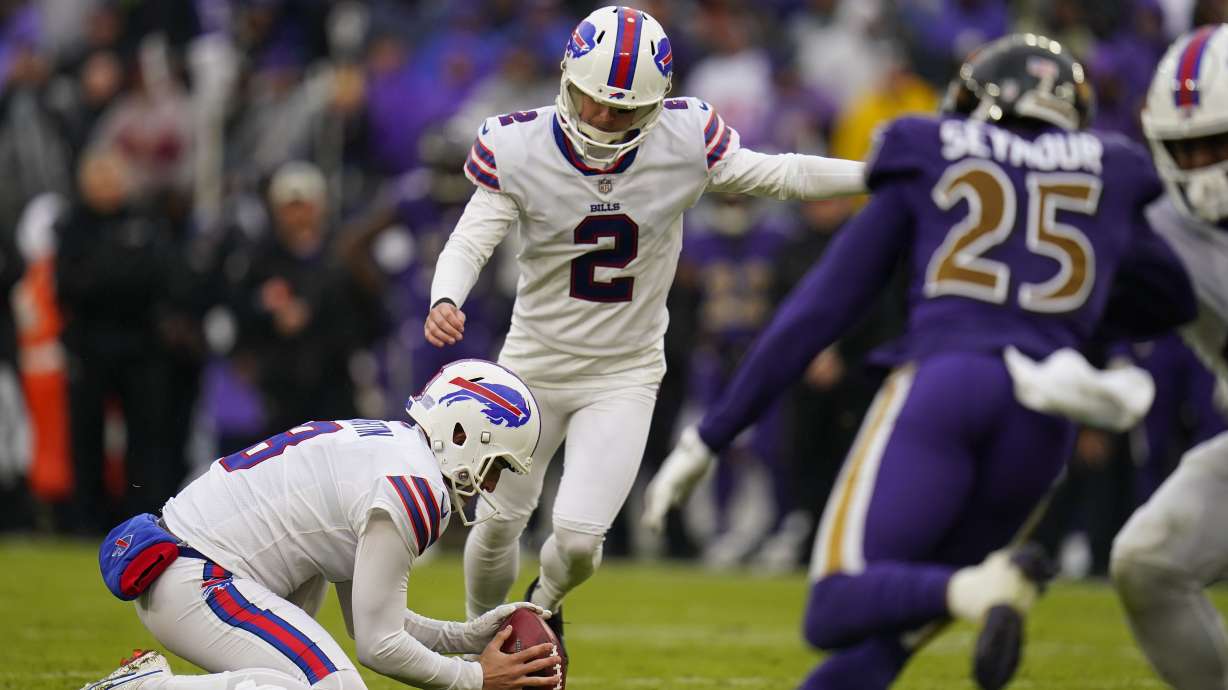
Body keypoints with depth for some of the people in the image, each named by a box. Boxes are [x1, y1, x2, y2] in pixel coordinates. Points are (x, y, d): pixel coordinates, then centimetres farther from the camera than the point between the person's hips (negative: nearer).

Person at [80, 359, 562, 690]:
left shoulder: (381, 445, 20)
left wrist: (469, 638, 19)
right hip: (193, 584, -10)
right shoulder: (413, 489, -11)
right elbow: (377, 644, -11)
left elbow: (369, 616, 24)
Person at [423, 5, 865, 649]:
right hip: (536, 365, 0)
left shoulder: (684, 141, -16)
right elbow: (470, 241, -18)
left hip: (624, 376, 0)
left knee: (579, 536, -11)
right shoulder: (520, 149, -17)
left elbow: (779, 176, -4)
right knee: (499, 524, 9)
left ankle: (544, 604, 25)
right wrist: (444, 301, -39)